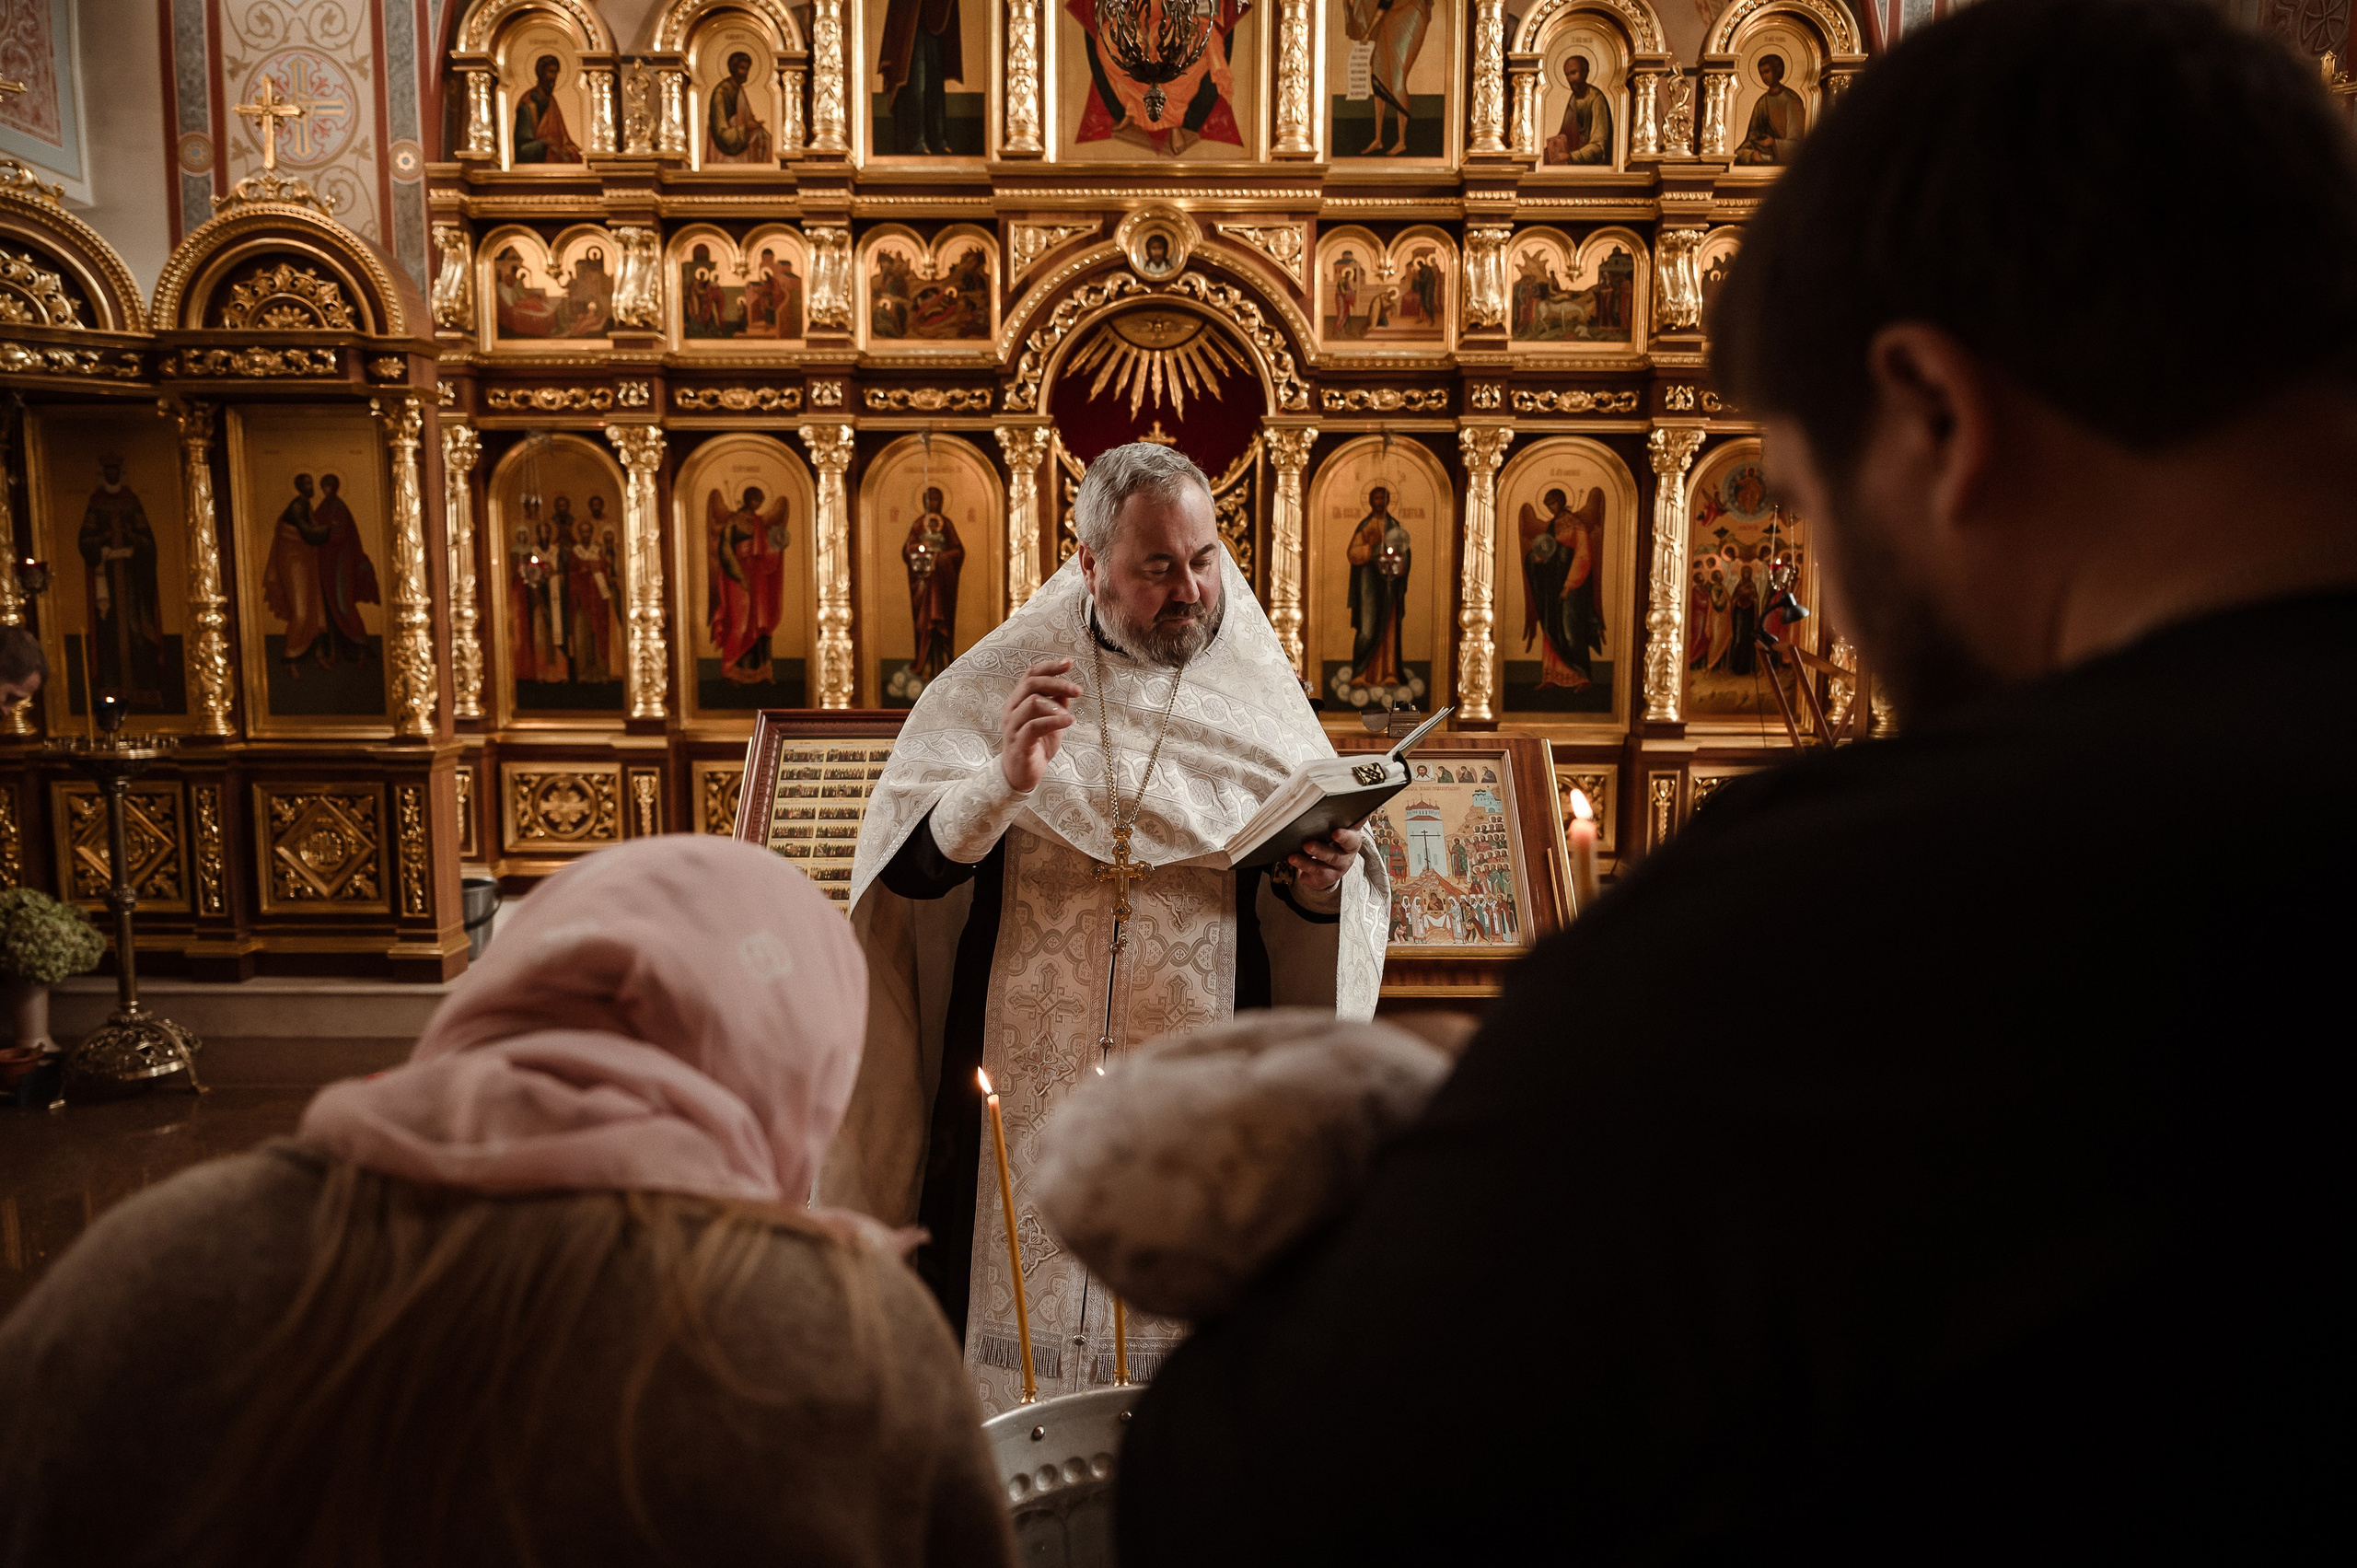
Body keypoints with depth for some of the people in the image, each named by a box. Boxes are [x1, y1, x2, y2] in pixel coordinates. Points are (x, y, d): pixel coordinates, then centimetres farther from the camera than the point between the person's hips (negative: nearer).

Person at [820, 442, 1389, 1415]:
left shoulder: (1260, 706, 5)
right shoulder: (1000, 680, 2)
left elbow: (1313, 922, 6)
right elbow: (909, 866, -7)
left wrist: (1321, 888, -17)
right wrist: (1005, 783, -24)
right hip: (1028, 1092, 0)